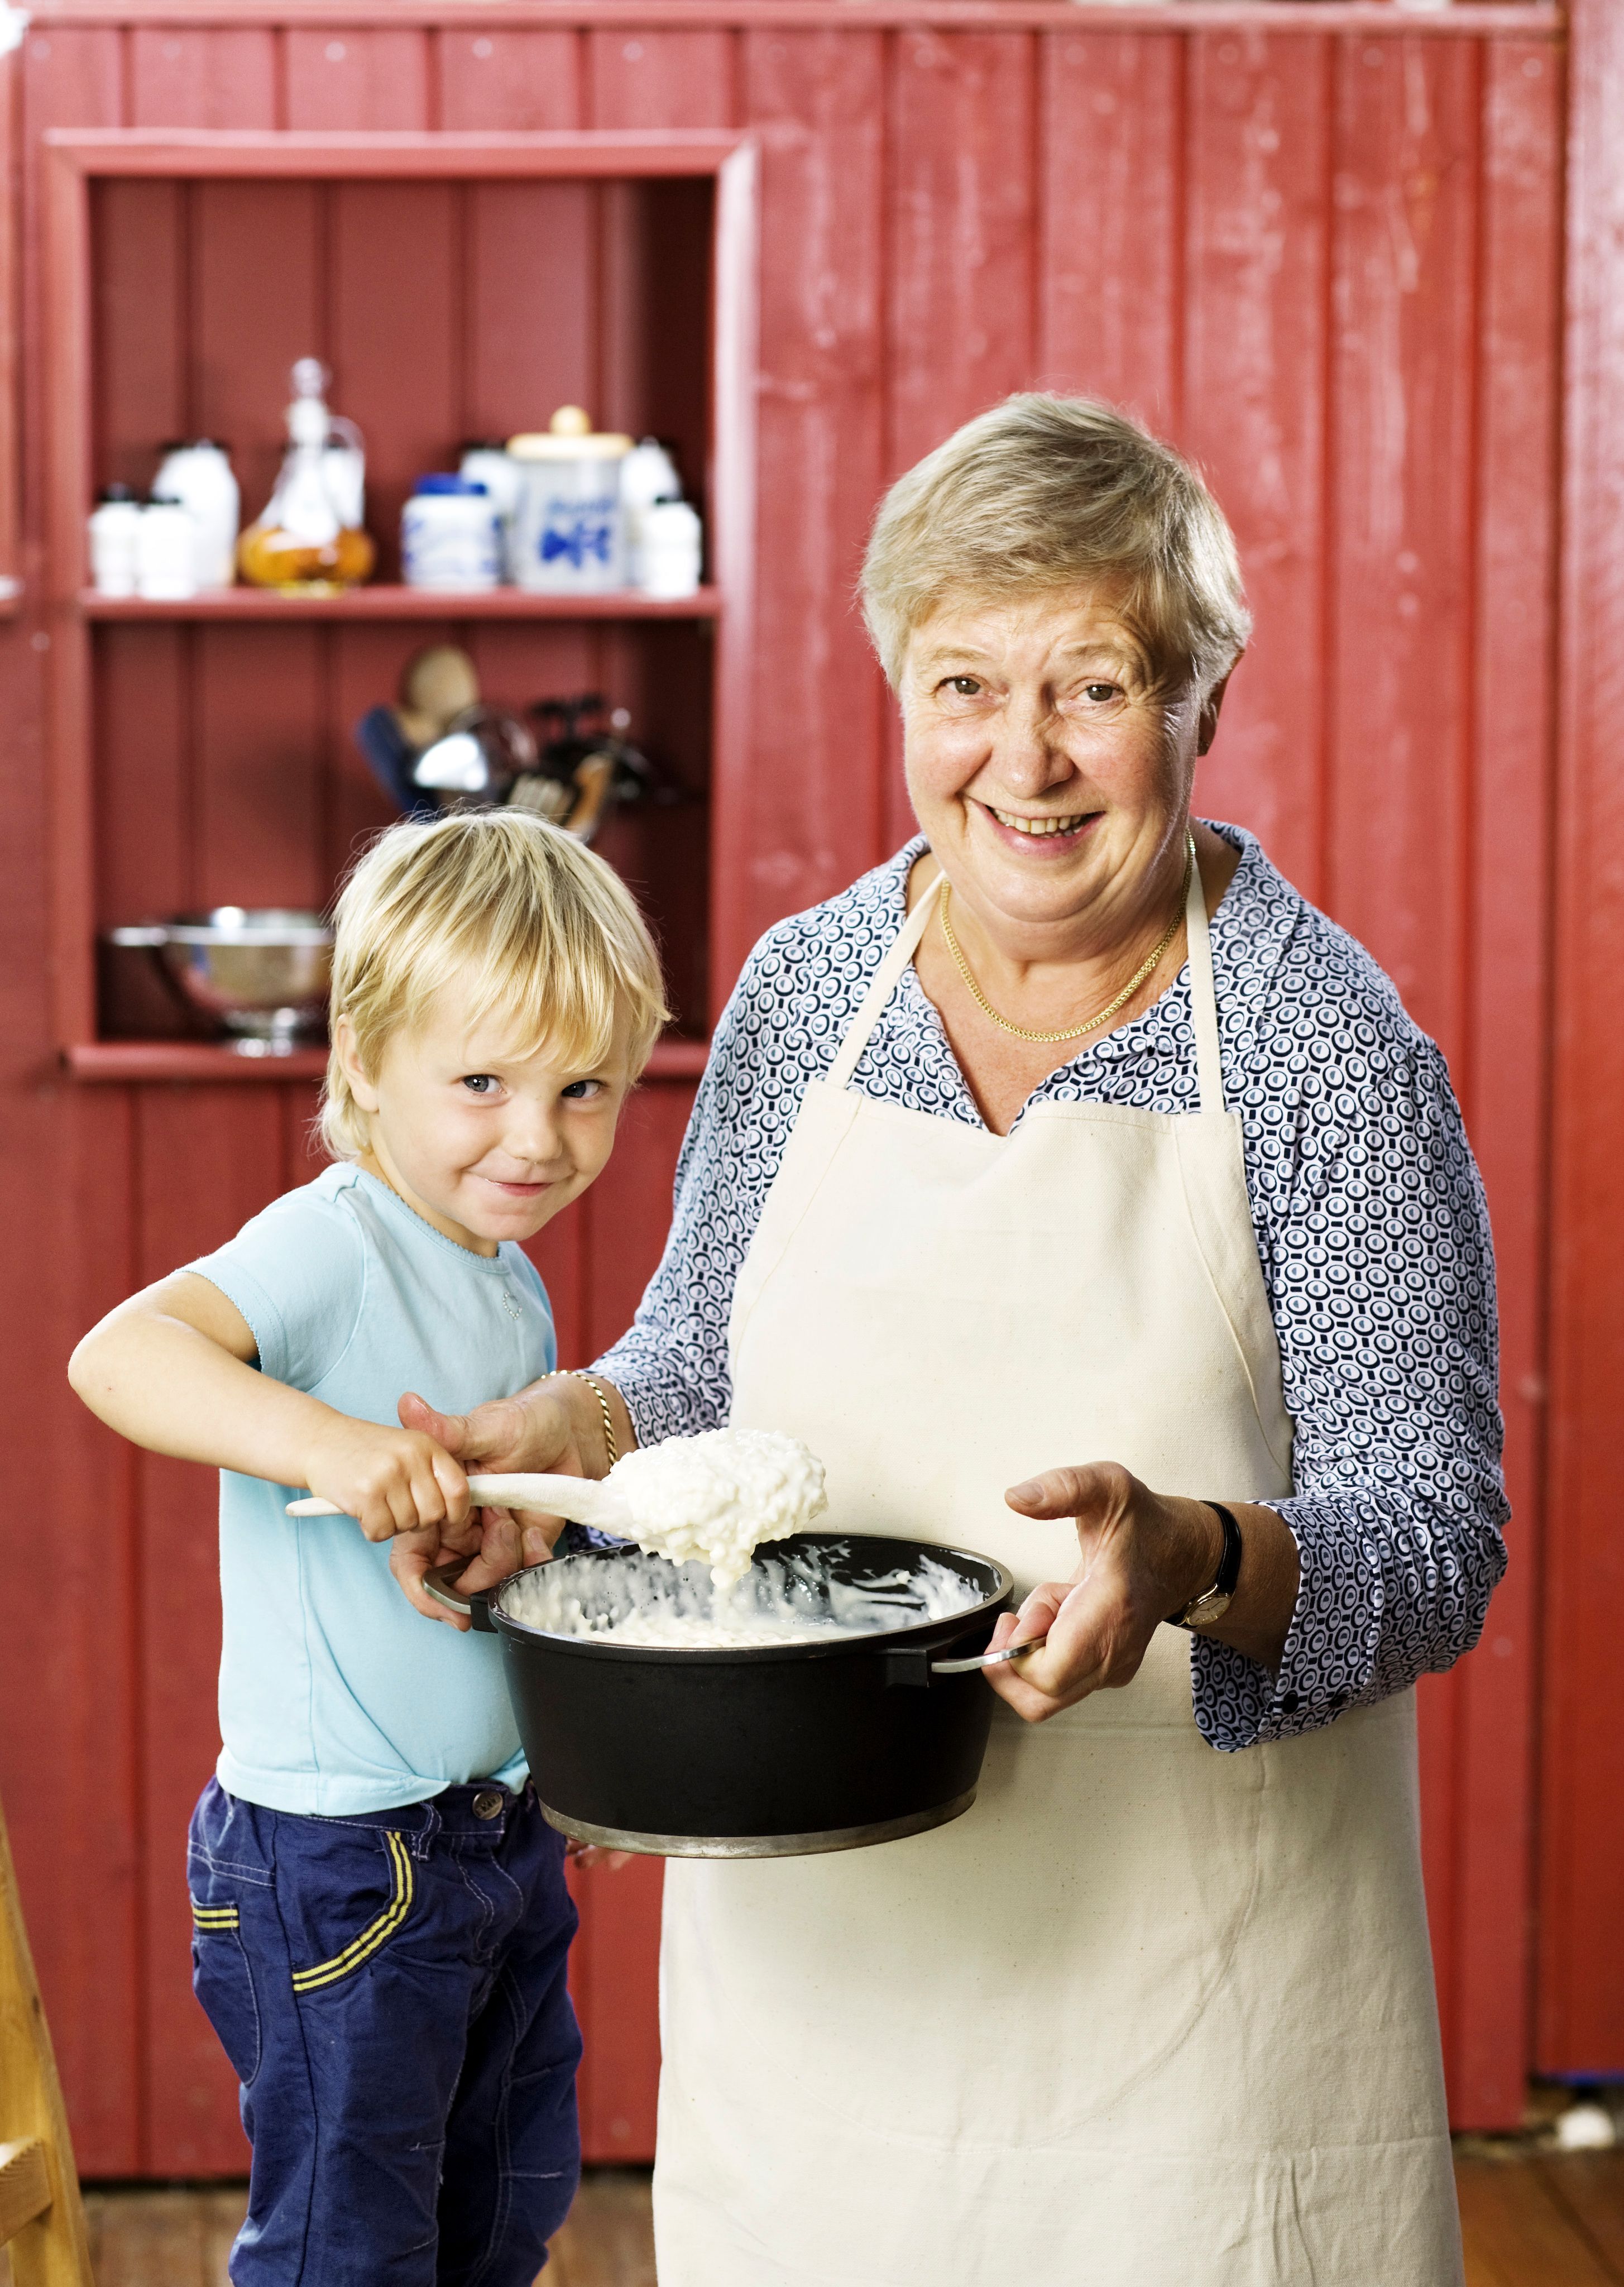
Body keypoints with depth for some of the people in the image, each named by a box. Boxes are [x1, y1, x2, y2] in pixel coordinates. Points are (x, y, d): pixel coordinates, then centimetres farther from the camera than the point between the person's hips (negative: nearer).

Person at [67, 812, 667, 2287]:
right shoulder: (334, 1249, -19)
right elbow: (120, 1351, -37)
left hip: (506, 1829, 8)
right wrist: (326, 1440, -50)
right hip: (343, 1859, -8)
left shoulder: (512, 1283, 8)